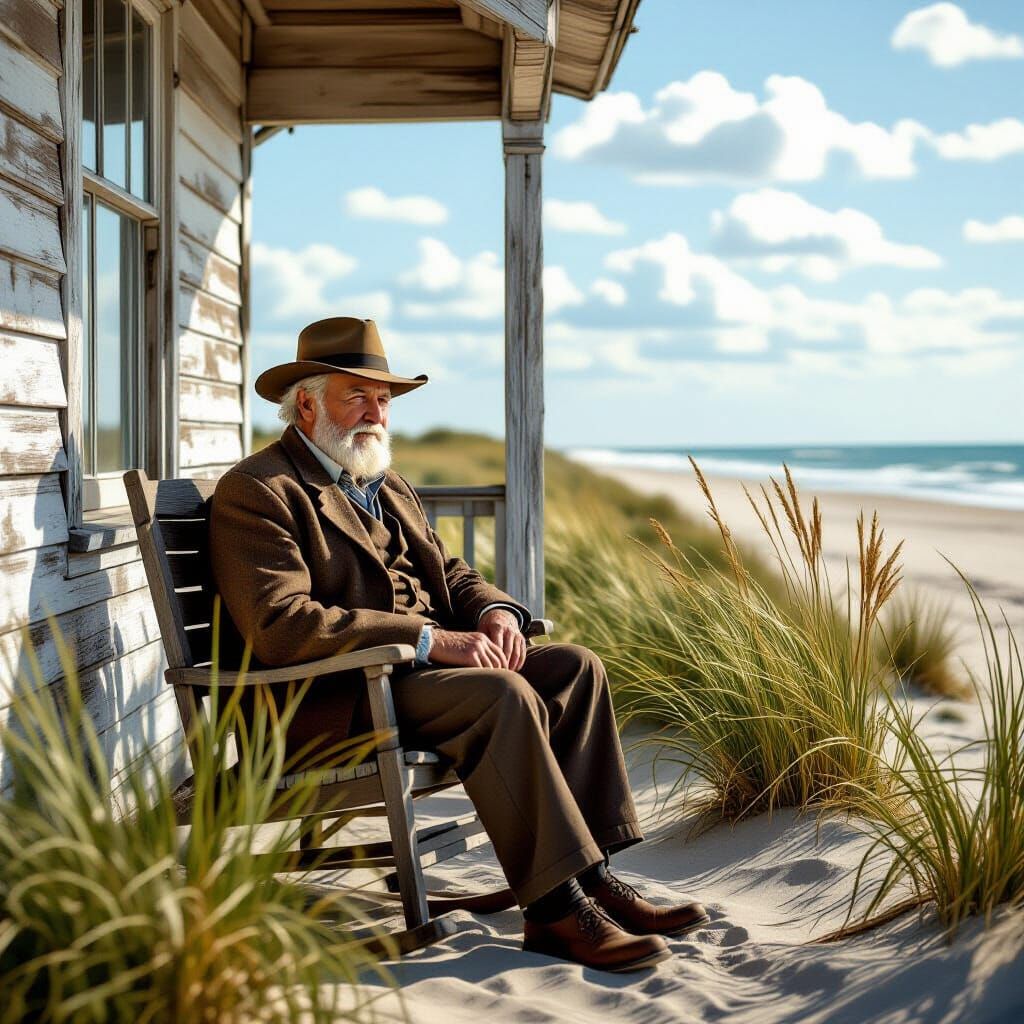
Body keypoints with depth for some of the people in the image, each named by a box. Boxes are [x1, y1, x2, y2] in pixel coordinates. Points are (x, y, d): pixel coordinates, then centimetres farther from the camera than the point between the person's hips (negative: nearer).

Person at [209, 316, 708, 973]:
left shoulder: (387, 485, 22)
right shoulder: (257, 492, -8)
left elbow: (448, 571, 22)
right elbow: (282, 628, -21)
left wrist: (493, 608, -4)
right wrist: (428, 640, -24)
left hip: (414, 670, 9)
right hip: (327, 702, -9)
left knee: (575, 668, -8)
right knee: (503, 695, -29)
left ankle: (593, 878, -12)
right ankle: (557, 907, -24)